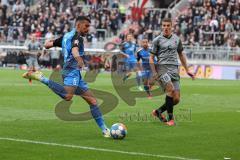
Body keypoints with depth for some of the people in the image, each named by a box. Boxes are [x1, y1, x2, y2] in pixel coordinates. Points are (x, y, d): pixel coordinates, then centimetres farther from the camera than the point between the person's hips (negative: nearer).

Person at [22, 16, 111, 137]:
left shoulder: (66, 36, 21)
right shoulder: (77, 37, -5)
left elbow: (48, 44, 25)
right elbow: (74, 49, -28)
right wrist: (77, 57, -49)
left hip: (75, 74, 11)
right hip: (72, 71, -11)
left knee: (92, 100, 10)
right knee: (67, 96, -36)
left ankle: (104, 129, 10)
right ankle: (40, 78, -24)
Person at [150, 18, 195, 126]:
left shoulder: (176, 39, 15)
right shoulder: (157, 40, 3)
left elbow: (181, 55, 26)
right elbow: (151, 58, 4)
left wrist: (187, 70, 23)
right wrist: (154, 72, -7)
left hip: (174, 69, 5)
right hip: (162, 68, -4)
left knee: (176, 99, -3)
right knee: (171, 89, -28)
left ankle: (158, 111, 21)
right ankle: (170, 118, -18)